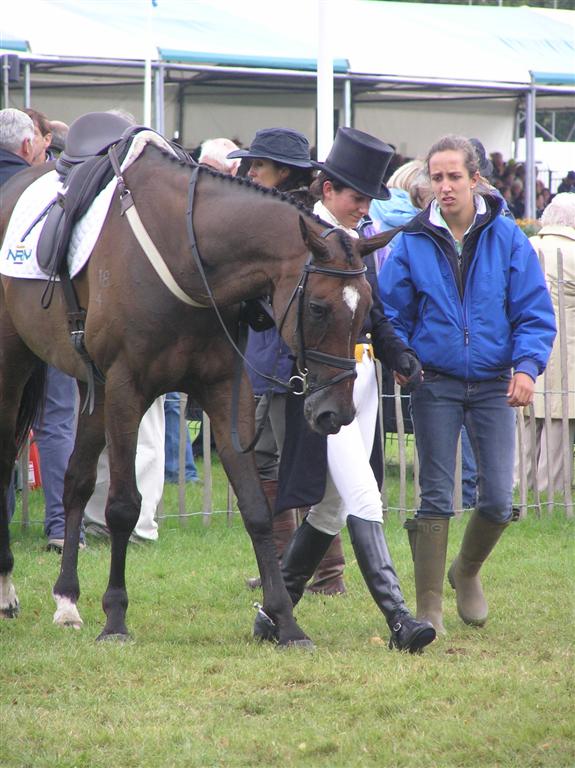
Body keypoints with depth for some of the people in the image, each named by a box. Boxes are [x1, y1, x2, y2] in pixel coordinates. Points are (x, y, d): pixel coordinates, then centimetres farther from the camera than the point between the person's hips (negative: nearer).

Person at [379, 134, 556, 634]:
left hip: (493, 386, 1)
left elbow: (535, 312, -1)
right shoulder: (413, 242, -1)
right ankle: (429, 607, 4)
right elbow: (393, 313, 6)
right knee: (436, 497, -1)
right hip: (436, 386, 0)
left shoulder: (507, 238, -2)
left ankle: (467, 571, 29)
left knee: (498, 499, 0)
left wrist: (527, 366, -15)